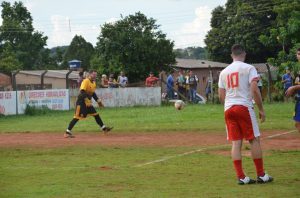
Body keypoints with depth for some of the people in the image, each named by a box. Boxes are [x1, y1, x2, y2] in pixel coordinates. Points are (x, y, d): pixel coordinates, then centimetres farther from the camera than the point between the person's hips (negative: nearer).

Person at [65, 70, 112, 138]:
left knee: (96, 114, 12)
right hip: (81, 101, -9)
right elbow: (82, 92, -26)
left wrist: (98, 100, 17)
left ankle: (104, 128, 20)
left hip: (88, 102, 9)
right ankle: (67, 132, -9)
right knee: (77, 117, -11)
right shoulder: (86, 81, -16)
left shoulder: (93, 83, 12)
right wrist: (87, 101, -34)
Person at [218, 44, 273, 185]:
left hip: (228, 109, 5)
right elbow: (255, 90, -10)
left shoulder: (224, 72, 14)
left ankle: (241, 177, 1)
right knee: (254, 140, 3)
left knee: (236, 143, 4)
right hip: (244, 107, -5)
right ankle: (261, 175, 5)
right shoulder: (249, 68, -2)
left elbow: (221, 96, 13)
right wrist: (261, 109, -4)